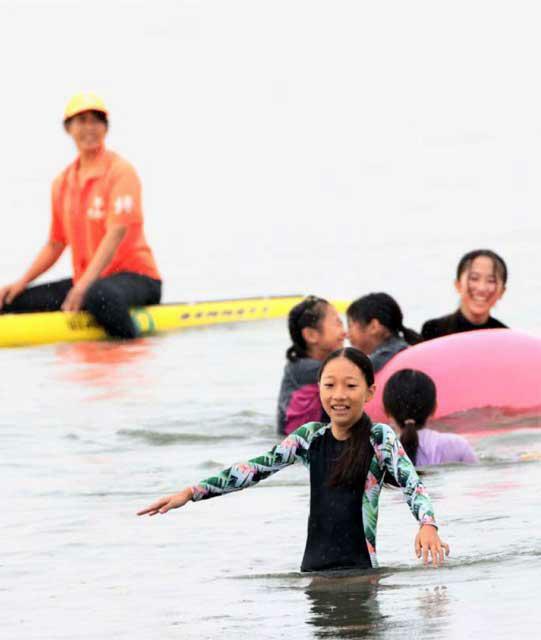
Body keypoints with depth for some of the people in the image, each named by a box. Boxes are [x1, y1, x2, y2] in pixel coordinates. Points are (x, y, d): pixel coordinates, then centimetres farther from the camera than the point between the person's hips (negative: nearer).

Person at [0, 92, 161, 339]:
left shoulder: (120, 171, -9)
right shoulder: (63, 182, 12)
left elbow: (116, 233, -19)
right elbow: (55, 245, 18)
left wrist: (83, 286, -29)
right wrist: (21, 282, 4)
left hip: (134, 275, -7)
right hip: (85, 280, 7)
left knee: (97, 295, -41)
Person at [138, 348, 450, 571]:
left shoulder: (381, 438, -3)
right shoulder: (309, 437, 8)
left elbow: (413, 485, -12)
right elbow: (258, 468, 8)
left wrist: (427, 526, -34)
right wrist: (192, 492, 1)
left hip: (358, 569, -4)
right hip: (313, 567, 4)